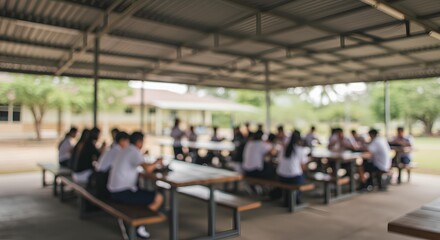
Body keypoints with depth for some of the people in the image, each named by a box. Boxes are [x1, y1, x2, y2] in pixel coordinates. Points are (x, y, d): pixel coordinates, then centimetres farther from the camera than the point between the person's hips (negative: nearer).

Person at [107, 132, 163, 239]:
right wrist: (157, 162, -9)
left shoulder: (124, 151, 14)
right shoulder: (135, 152, -15)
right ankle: (139, 226, 4)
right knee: (158, 198, -7)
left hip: (114, 192, 10)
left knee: (144, 193, 31)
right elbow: (148, 169, -29)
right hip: (123, 192, -10)